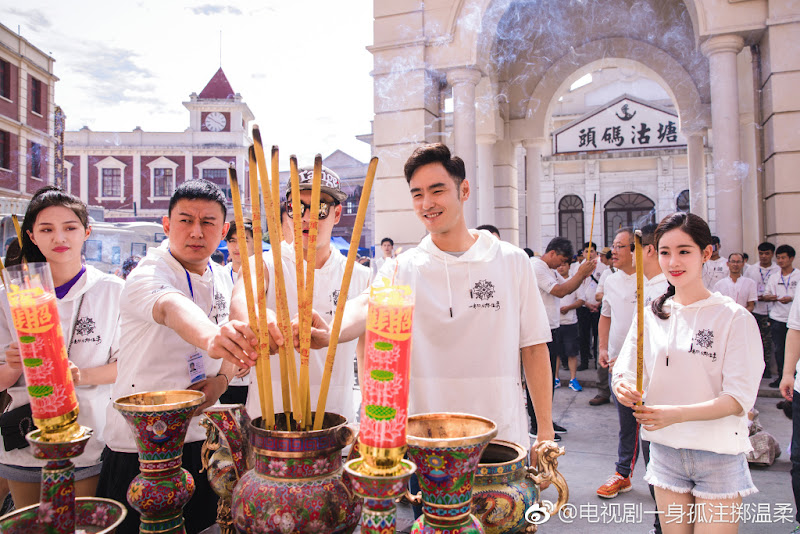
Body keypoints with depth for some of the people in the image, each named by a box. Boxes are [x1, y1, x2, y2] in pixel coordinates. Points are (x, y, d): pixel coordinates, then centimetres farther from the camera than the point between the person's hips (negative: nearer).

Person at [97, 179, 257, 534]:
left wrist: (221, 379, -9)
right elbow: (172, 308, -42)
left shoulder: (222, 278, 4)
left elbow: (235, 343, 12)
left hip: (202, 437, 6)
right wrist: (210, 338, -62)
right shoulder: (148, 275, -18)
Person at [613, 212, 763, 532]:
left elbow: (739, 399, -14)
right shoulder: (651, 315, 3)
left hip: (719, 458, -3)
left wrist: (678, 413, -28)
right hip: (665, 451, 3)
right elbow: (624, 374, 2)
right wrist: (624, 389, -21)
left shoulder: (735, 317, -9)